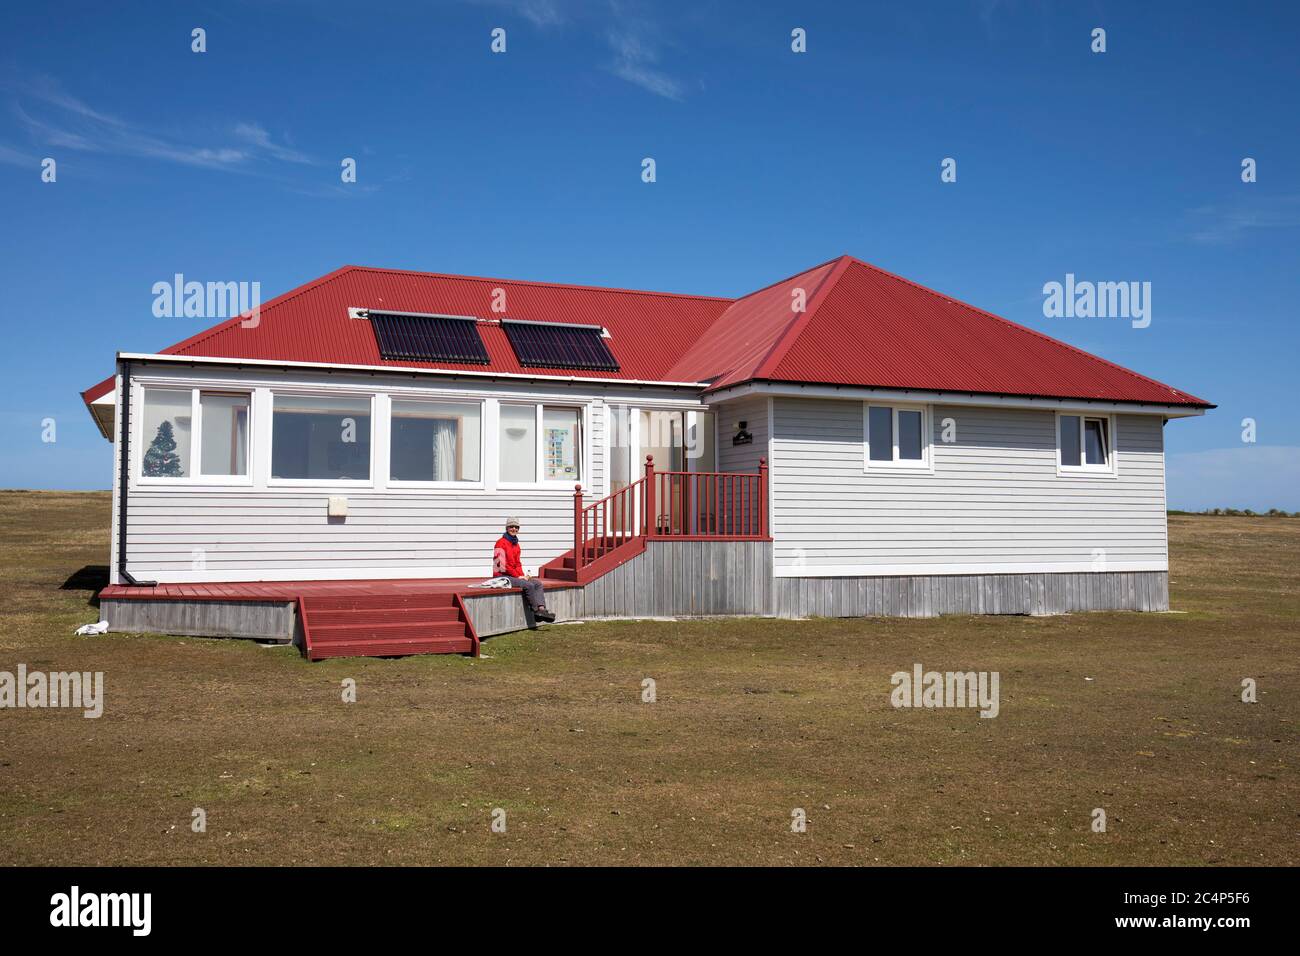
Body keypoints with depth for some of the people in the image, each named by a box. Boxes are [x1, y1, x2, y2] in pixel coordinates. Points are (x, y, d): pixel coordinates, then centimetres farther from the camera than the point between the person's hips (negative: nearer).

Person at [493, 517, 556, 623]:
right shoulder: (501, 543, -9)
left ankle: (541, 609, -27)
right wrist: (518, 576, -15)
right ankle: (537, 611, -17)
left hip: (516, 575, 8)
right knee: (529, 585, -24)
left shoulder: (516, 544, 17)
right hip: (502, 576, -8)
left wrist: (522, 575, -1)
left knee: (538, 583, -9)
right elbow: (502, 565, -16)